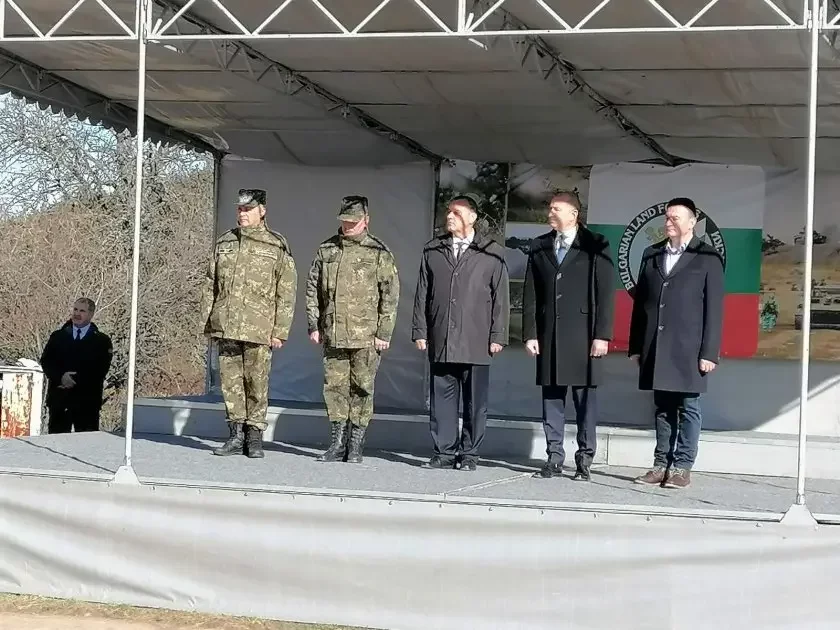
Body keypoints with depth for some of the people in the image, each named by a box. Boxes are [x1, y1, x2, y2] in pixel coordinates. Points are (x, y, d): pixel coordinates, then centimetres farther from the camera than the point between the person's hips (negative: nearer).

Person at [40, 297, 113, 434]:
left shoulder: (102, 341, 4)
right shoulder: (58, 336, 13)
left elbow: (100, 370, -4)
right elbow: (45, 361, 5)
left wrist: (75, 380, -13)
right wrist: (61, 377, -13)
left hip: (87, 402, -2)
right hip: (59, 399, 2)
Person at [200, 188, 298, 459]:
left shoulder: (277, 246, 2)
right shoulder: (224, 242, 13)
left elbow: (286, 292, 0)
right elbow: (210, 285, 17)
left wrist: (280, 331, -5)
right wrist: (207, 322, 11)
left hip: (258, 329, -4)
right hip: (225, 326, 4)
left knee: (256, 384, -1)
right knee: (230, 382, 5)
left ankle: (254, 436, 8)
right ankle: (236, 435, 12)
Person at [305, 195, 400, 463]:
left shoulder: (379, 253, 0)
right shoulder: (326, 250, 11)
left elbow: (390, 296, -1)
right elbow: (313, 290, 15)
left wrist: (384, 333, -7)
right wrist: (314, 325, 7)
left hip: (366, 337, -3)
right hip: (333, 335, 4)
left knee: (361, 389, 0)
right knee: (334, 387, 6)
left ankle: (355, 446, 8)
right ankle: (337, 444, 15)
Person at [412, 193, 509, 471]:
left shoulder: (491, 255, 2)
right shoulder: (433, 251, 11)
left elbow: (501, 297, 2)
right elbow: (422, 294, 12)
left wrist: (498, 336, -3)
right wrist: (420, 331, 7)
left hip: (476, 343, -3)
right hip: (441, 341, 3)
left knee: (475, 401, 2)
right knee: (442, 397, 4)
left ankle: (469, 454, 10)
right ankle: (444, 451, 11)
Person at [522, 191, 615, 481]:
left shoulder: (595, 246, 0)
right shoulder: (539, 247, 12)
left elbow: (605, 293, -3)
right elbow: (530, 294, 11)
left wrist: (602, 335, -9)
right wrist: (530, 333, 3)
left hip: (583, 335, -4)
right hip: (549, 335, 4)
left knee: (584, 398, 0)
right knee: (551, 396, 4)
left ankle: (584, 460, 5)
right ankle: (554, 459, 9)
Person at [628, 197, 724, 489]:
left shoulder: (708, 259, 0)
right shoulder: (652, 255, 13)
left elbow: (714, 309, -4)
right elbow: (640, 302, 13)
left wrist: (709, 353, -9)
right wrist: (636, 346, 9)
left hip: (688, 349, -4)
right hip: (656, 348, 4)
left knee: (687, 408, 0)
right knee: (663, 408, 8)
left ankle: (682, 468, 4)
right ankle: (661, 465, 12)